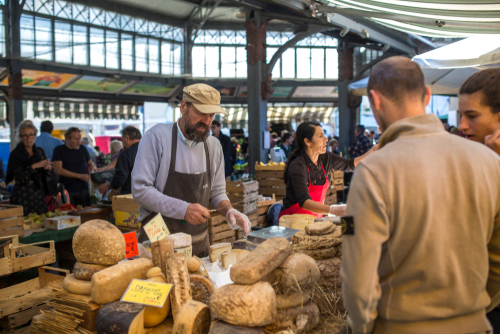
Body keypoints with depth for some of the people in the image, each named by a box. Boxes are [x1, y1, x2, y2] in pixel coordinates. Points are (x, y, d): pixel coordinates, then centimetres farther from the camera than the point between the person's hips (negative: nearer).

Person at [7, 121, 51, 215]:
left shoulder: (40, 151, 9)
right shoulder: (15, 154, -7)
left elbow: (45, 176, 14)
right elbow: (19, 178, -16)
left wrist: (48, 168, -7)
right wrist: (34, 166, -22)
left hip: (39, 194, 5)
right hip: (22, 196, -5)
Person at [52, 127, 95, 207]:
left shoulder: (82, 149, 10)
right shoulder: (59, 150, -2)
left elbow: (90, 164, 23)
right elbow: (59, 170, -11)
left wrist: (91, 172, -1)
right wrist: (79, 176, -15)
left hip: (83, 189, 4)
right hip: (67, 191, -3)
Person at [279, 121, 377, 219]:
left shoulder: (325, 158, 2)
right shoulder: (298, 166, -20)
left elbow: (350, 165, 20)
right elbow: (304, 202, -31)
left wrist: (371, 152, 4)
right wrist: (332, 210, -44)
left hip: (316, 217, 7)